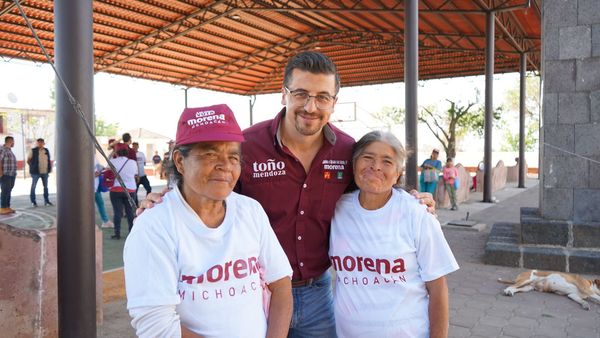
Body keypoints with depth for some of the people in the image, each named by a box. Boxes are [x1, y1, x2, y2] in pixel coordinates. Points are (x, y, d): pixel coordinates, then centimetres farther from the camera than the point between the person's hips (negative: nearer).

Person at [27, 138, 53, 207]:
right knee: (33, 186, 1)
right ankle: (33, 201, 8)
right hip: (36, 172, -4)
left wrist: (49, 168, 6)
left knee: (46, 186, 9)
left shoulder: (46, 151, 9)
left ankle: (46, 201, 19)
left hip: (45, 172, 4)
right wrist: (32, 167, -2)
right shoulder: (33, 151, -4)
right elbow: (28, 160, 1)